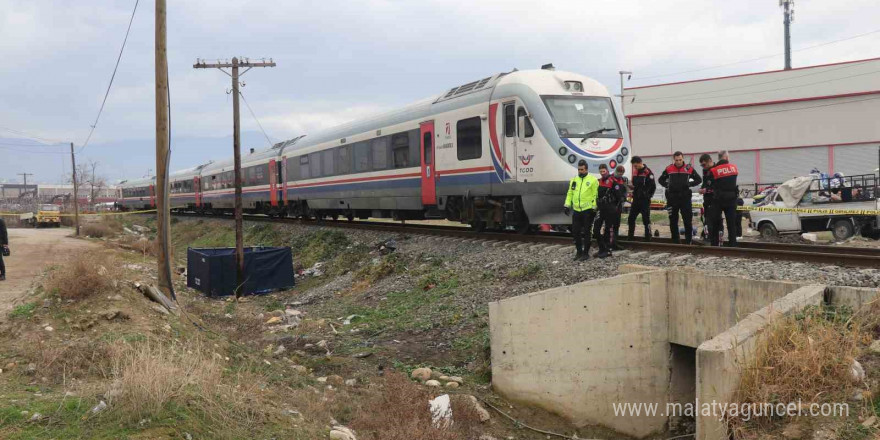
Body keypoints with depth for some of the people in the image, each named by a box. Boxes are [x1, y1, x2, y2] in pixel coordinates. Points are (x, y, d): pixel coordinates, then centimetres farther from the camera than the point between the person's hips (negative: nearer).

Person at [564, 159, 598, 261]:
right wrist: (567, 205, 7)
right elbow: (570, 193, 15)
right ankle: (579, 252, 22)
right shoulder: (574, 180, 12)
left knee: (586, 232, 2)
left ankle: (586, 253, 11)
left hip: (587, 211, -5)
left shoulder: (593, 180, -4)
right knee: (575, 232, 8)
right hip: (576, 210, 5)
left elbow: (595, 195, -7)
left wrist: (594, 208, -11)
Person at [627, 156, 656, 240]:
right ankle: (630, 236, 19)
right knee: (631, 219, 9)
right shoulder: (635, 172, 12)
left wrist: (648, 196, -11)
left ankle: (648, 238, 3)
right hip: (636, 199, 8)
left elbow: (653, 187, -13)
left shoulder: (648, 172, -11)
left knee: (646, 220, -3)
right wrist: (632, 187, 5)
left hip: (644, 201, -7)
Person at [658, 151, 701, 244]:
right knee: (673, 220, 6)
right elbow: (661, 180, 17)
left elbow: (698, 179, 9)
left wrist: (689, 184, -4)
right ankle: (675, 241, 15)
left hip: (685, 197, -2)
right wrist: (667, 186, 2)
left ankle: (688, 241, 5)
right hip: (672, 197, 2)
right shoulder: (669, 169, 5)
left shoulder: (689, 168, 1)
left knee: (687, 219, -3)